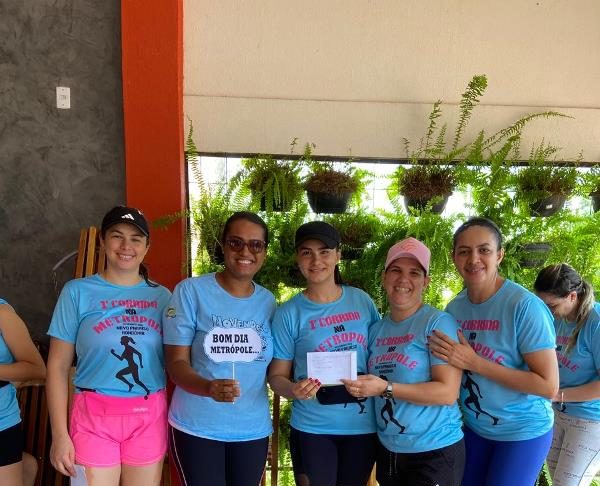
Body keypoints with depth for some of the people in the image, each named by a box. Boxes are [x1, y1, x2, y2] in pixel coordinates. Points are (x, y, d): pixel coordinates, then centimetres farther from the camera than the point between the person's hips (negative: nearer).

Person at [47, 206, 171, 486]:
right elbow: (58, 367, -2)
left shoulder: (162, 296, 6)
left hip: (150, 417, 3)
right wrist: (60, 434, -7)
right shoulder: (78, 292, -1)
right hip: (94, 416, -2)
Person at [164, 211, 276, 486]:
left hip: (254, 429, 4)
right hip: (196, 427, -4)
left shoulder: (268, 302, 4)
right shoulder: (190, 291, -9)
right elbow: (176, 363, -12)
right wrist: (209, 388, -29)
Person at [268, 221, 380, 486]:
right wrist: (293, 390, -25)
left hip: (363, 425, 3)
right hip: (313, 429, -3)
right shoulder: (288, 314, -8)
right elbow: (277, 376, -4)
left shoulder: (362, 300, -1)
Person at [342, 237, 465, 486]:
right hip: (387, 450, 6)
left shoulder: (438, 323, -13)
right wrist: (356, 384, -5)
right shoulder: (377, 329, 5)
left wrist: (385, 388, -24)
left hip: (434, 451, -5)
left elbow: (447, 392, -20)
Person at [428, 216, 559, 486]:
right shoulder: (454, 307, -3)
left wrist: (474, 363, -26)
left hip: (523, 432, -5)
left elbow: (548, 386, -24)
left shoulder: (525, 306, -22)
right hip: (474, 427, 5)